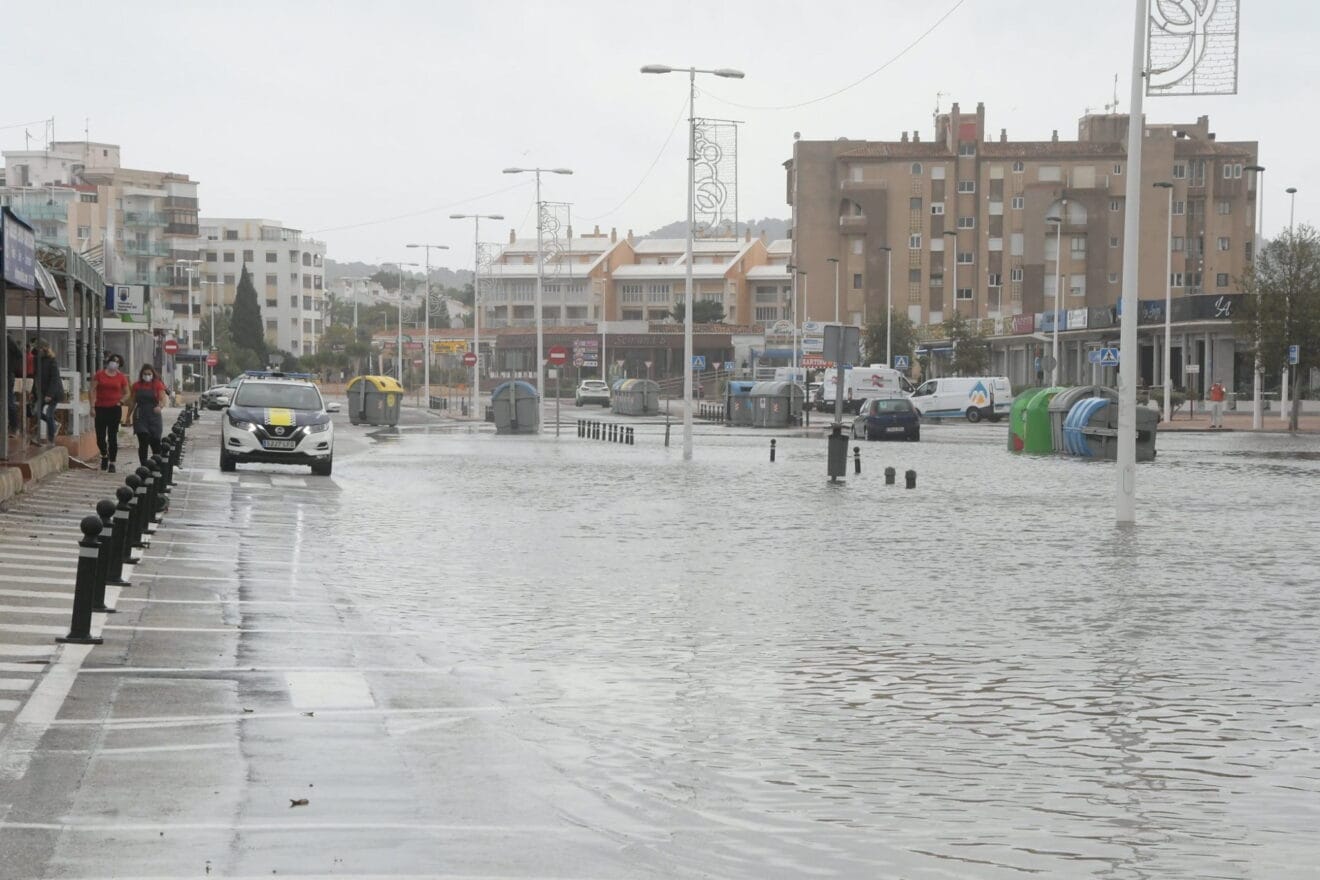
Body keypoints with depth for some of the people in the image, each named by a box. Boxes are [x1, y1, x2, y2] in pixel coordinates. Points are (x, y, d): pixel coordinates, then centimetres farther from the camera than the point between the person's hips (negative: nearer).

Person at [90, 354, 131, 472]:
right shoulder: (99, 375, 4)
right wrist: (93, 406, -7)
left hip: (114, 409, 0)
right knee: (100, 436, 0)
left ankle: (112, 463, 6)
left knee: (112, 437, -1)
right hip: (101, 408, 0)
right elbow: (93, 390, 1)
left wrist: (121, 402, -2)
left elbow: (127, 393, 15)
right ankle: (104, 455, 28)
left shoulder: (121, 377, 6)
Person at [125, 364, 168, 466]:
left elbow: (163, 400, -8)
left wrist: (160, 406, -29)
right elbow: (132, 402, 14)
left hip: (154, 416, -1)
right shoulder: (136, 386, 7)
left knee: (155, 444, 3)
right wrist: (128, 416, 15)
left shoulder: (158, 385, 1)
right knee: (143, 443, -9)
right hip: (140, 417, 1)